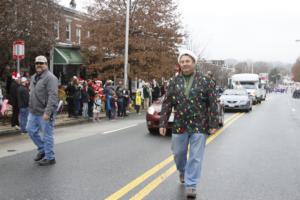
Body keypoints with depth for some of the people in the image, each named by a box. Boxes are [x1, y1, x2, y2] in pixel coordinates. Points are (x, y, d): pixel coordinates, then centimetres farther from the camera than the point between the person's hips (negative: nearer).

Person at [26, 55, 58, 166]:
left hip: (44, 113, -9)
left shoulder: (50, 78, -15)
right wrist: (31, 107, 20)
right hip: (33, 112, 9)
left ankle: (49, 158, 12)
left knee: (47, 135, 0)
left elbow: (52, 96, -23)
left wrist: (47, 112, -28)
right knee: (31, 130, 16)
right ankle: (42, 149, 34)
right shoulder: (34, 77, 14)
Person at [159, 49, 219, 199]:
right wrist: (163, 123, 0)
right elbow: (167, 104, 6)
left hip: (199, 126, -3)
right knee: (178, 153, 15)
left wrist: (213, 124, -7)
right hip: (179, 125, 3)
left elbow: (213, 104, -2)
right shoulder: (174, 82, 5)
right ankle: (182, 171, 45)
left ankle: (191, 185, 9)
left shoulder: (205, 81, -2)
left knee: (195, 157, -1)